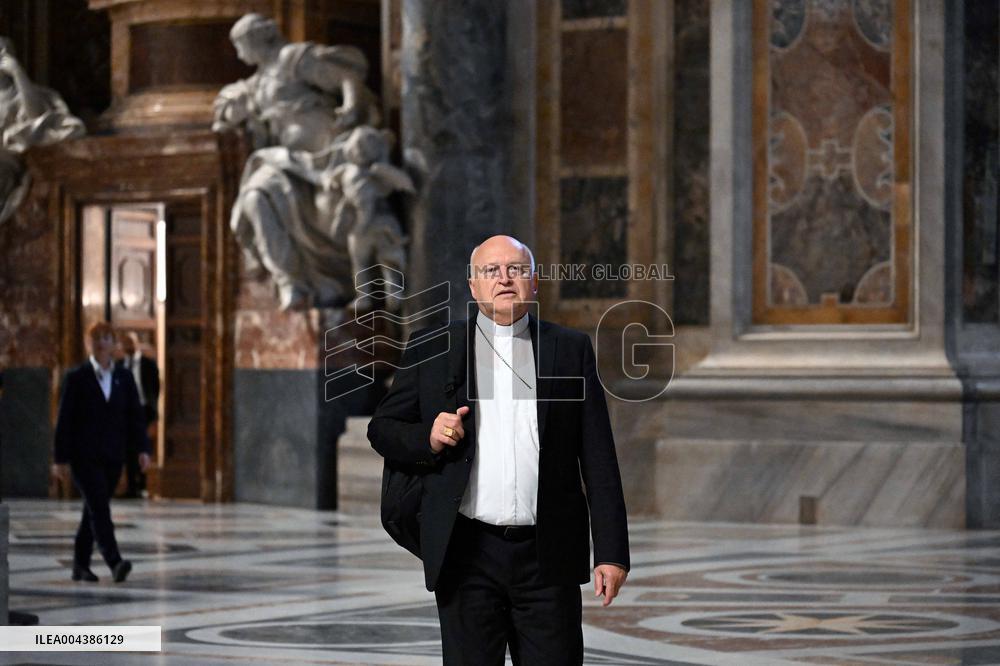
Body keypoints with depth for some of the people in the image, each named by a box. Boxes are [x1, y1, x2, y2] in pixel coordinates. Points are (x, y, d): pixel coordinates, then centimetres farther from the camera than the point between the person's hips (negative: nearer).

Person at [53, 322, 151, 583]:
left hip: (113, 456, 4)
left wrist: (143, 449, -10)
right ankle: (115, 563, -27)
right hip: (84, 456, -4)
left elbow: (135, 415, 3)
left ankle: (80, 564, 21)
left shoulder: (124, 377, 7)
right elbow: (64, 420, -4)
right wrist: (61, 459, -8)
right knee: (99, 508, -16)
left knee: (93, 510, 10)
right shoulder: (76, 377, -3)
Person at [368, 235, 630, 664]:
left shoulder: (572, 351, 9)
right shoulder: (431, 350, 8)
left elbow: (599, 461, 6)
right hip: (467, 554, 0)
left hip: (549, 559, 0)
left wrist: (611, 553, 0)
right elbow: (382, 429, 12)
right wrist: (428, 438, -10)